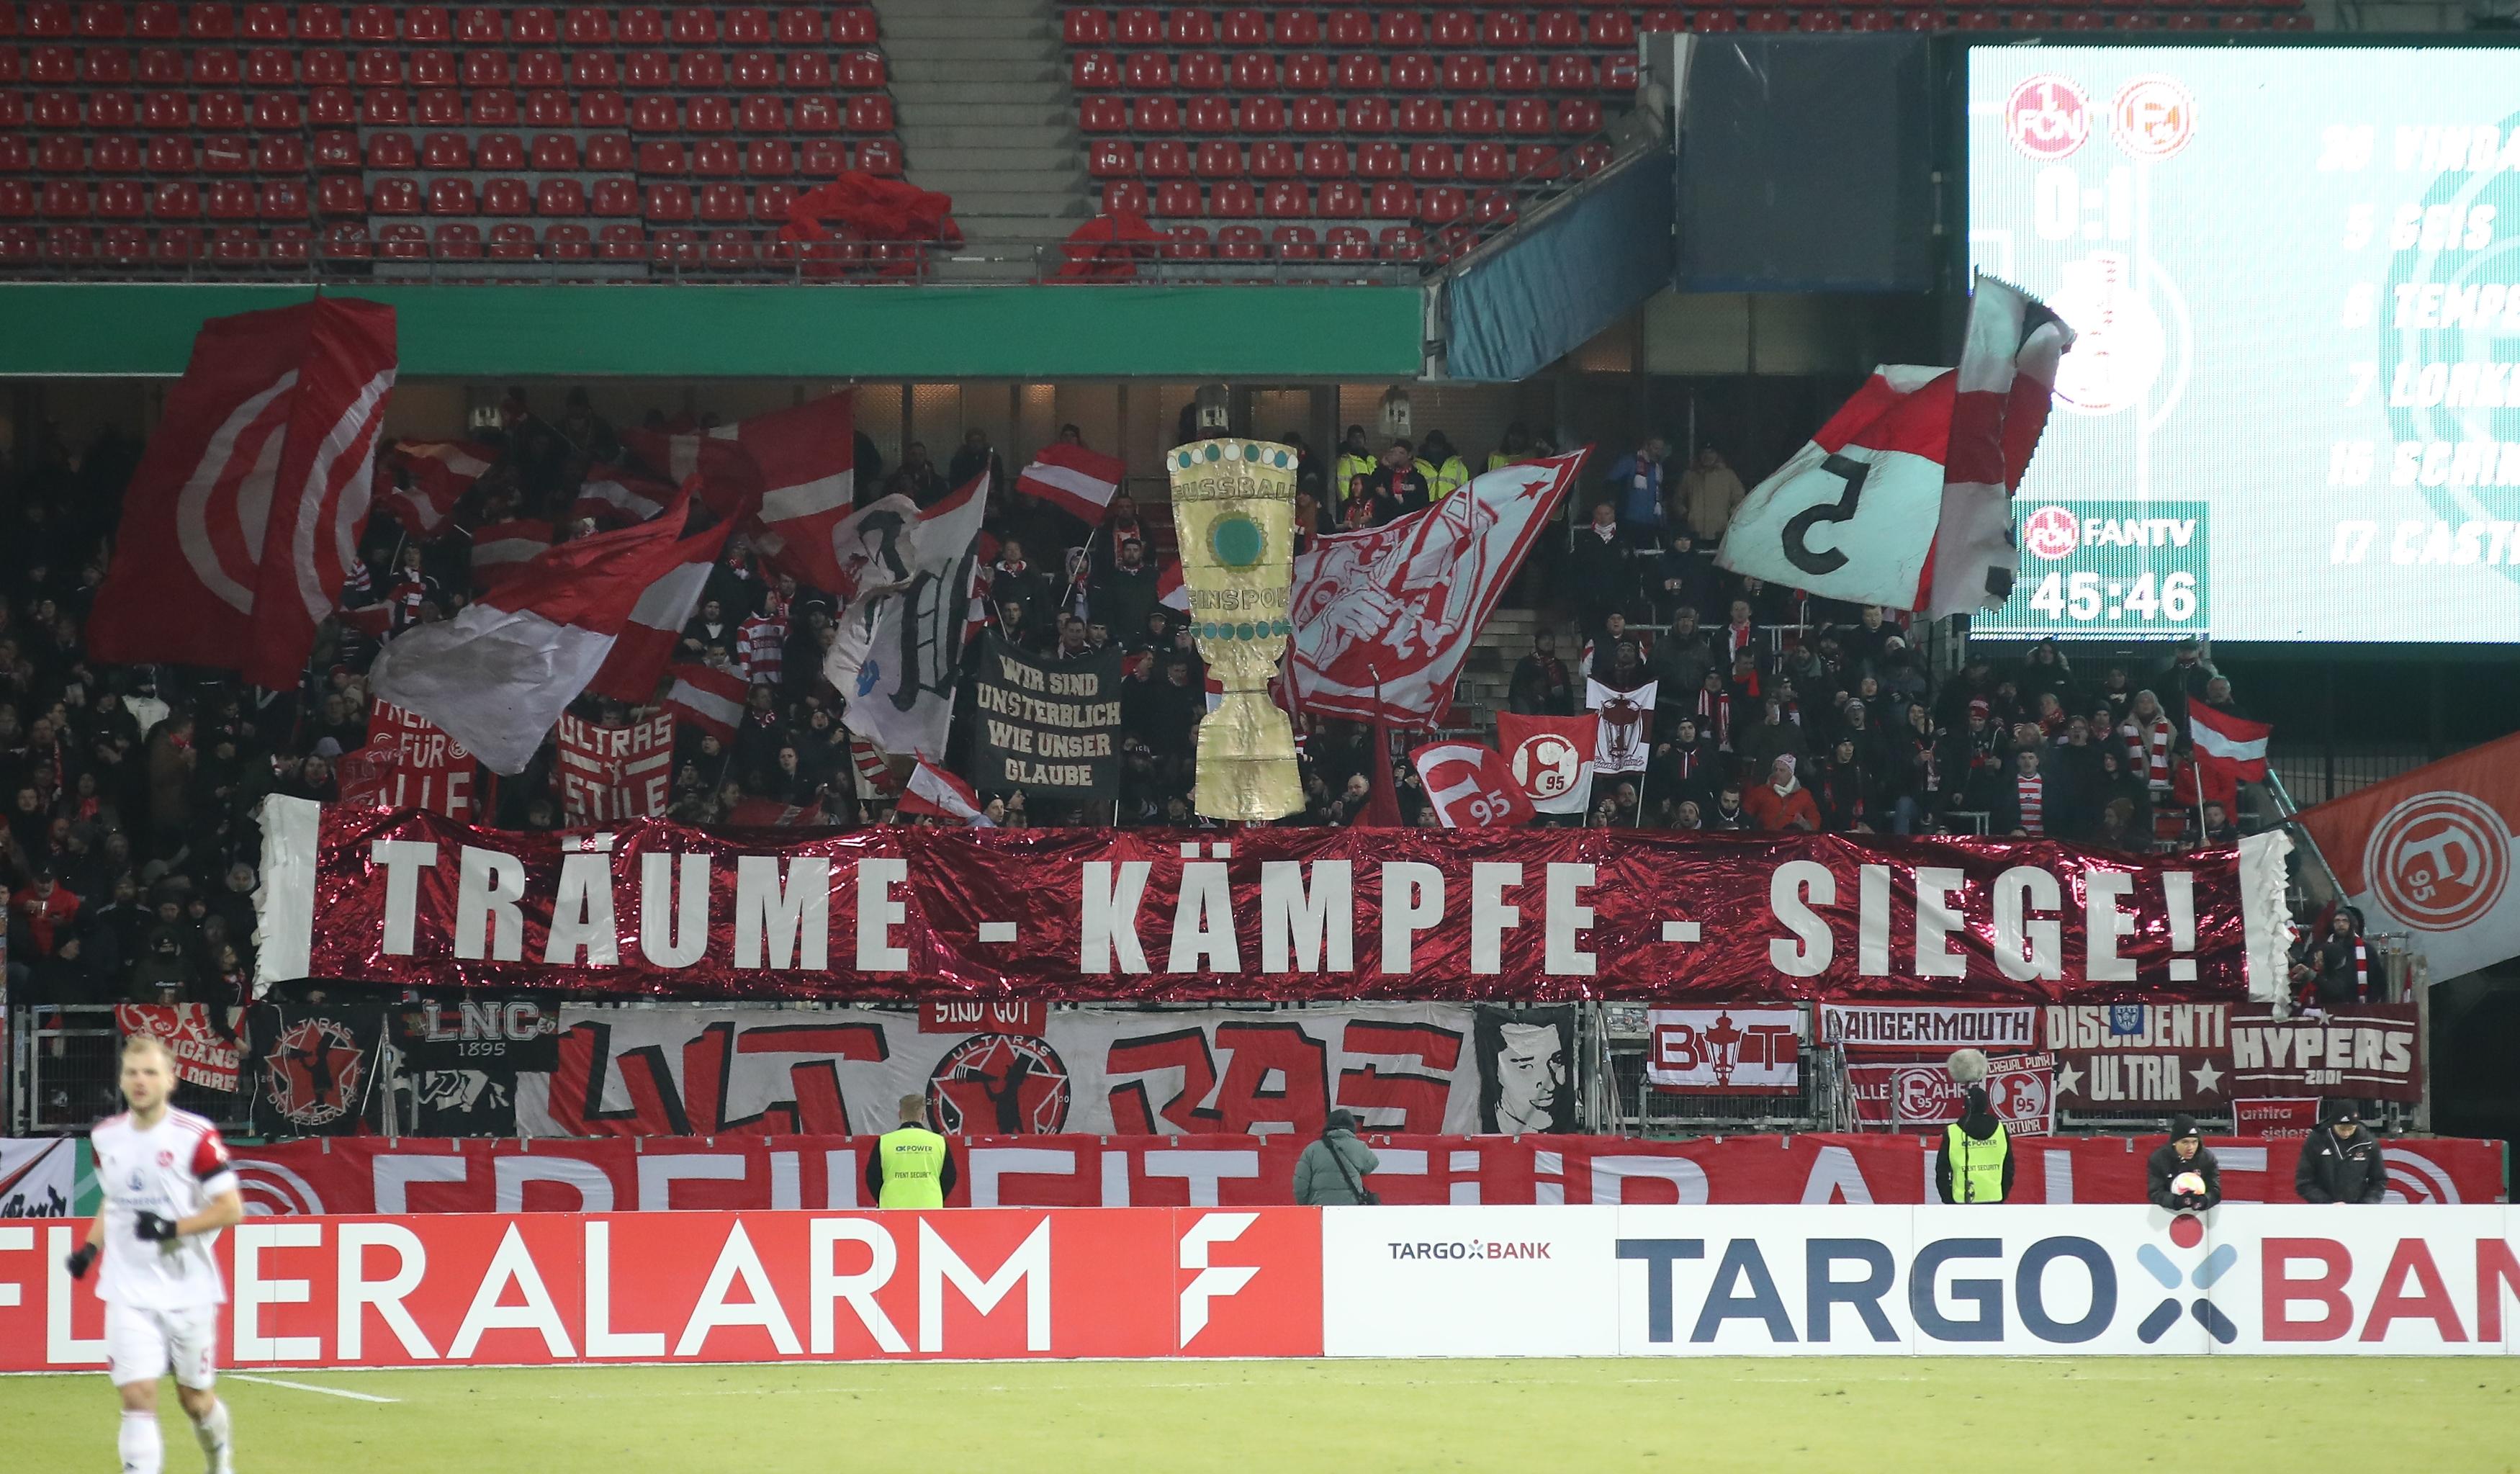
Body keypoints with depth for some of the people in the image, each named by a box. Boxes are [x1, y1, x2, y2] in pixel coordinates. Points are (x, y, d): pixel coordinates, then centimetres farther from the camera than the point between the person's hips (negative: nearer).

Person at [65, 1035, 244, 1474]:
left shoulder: (195, 1136, -12)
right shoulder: (106, 1138, 4)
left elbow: (231, 1210, -12)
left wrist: (172, 1229, -23)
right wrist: (90, 1248, 6)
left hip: (188, 1290, -2)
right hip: (129, 1293, 2)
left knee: (196, 1398, 12)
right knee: (137, 1397, -11)